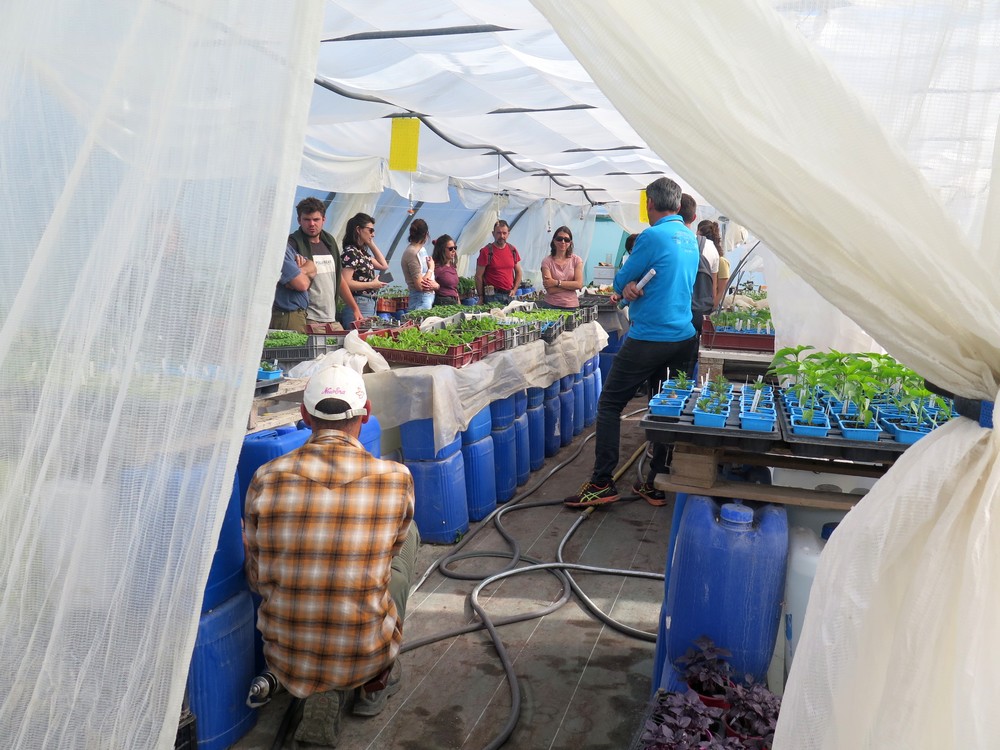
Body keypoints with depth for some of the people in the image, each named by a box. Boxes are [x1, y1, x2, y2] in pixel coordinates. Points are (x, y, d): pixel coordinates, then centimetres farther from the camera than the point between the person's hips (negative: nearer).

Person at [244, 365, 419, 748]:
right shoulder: (396, 478, -14)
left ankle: (324, 695, 10)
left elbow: (256, 579, 3)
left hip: (285, 662, 2)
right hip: (366, 655, -2)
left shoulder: (266, 479, -11)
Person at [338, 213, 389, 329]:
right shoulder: (350, 253, -11)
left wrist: (372, 244, 18)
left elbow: (384, 266, 24)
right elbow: (346, 283, -19)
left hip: (370, 304, 9)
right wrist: (372, 284, -12)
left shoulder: (363, 253, 16)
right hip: (358, 305, -9)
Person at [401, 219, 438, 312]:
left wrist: (434, 284, -8)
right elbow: (420, 286, -17)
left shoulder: (422, 250, 14)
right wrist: (431, 268, -4)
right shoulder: (412, 253, -13)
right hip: (421, 299, -9)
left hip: (429, 296, 9)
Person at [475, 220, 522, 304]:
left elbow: (518, 272, 18)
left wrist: (514, 289, 6)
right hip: (492, 295, -4)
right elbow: (479, 276, -4)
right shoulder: (486, 251, -5)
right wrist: (481, 297, -6)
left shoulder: (512, 250, 9)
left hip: (509, 294, 5)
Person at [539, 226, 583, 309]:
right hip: (551, 305, -1)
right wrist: (570, 285, -10)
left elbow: (579, 284, -7)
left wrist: (557, 282, -12)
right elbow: (550, 289, -11)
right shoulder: (547, 261, -3)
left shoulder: (576, 260, 3)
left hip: (571, 306, 2)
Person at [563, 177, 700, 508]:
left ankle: (602, 484, 1)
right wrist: (634, 286, -4)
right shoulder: (690, 239, 13)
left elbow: (620, 282, -5)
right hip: (684, 338, 8)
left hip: (649, 340, -8)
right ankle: (657, 485, 18)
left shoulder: (652, 236, -13)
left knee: (609, 405, 1)